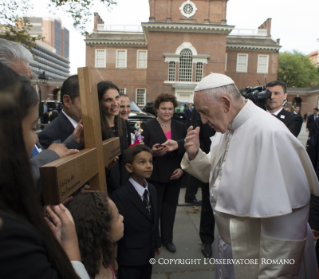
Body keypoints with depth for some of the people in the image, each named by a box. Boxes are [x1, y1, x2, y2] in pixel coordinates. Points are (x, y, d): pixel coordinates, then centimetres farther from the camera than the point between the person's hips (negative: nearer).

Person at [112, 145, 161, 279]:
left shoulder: (152, 189, -1)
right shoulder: (120, 195, -24)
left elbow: (154, 219, 7)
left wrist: (156, 242, 14)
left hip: (148, 252, 7)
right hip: (130, 256, -6)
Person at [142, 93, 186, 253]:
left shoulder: (180, 127, 5)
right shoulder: (147, 126, -7)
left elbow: (186, 151, 8)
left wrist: (182, 168, -5)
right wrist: (153, 152, -28)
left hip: (174, 176, 4)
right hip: (155, 176, -4)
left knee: (170, 208, 16)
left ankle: (167, 239, 34)